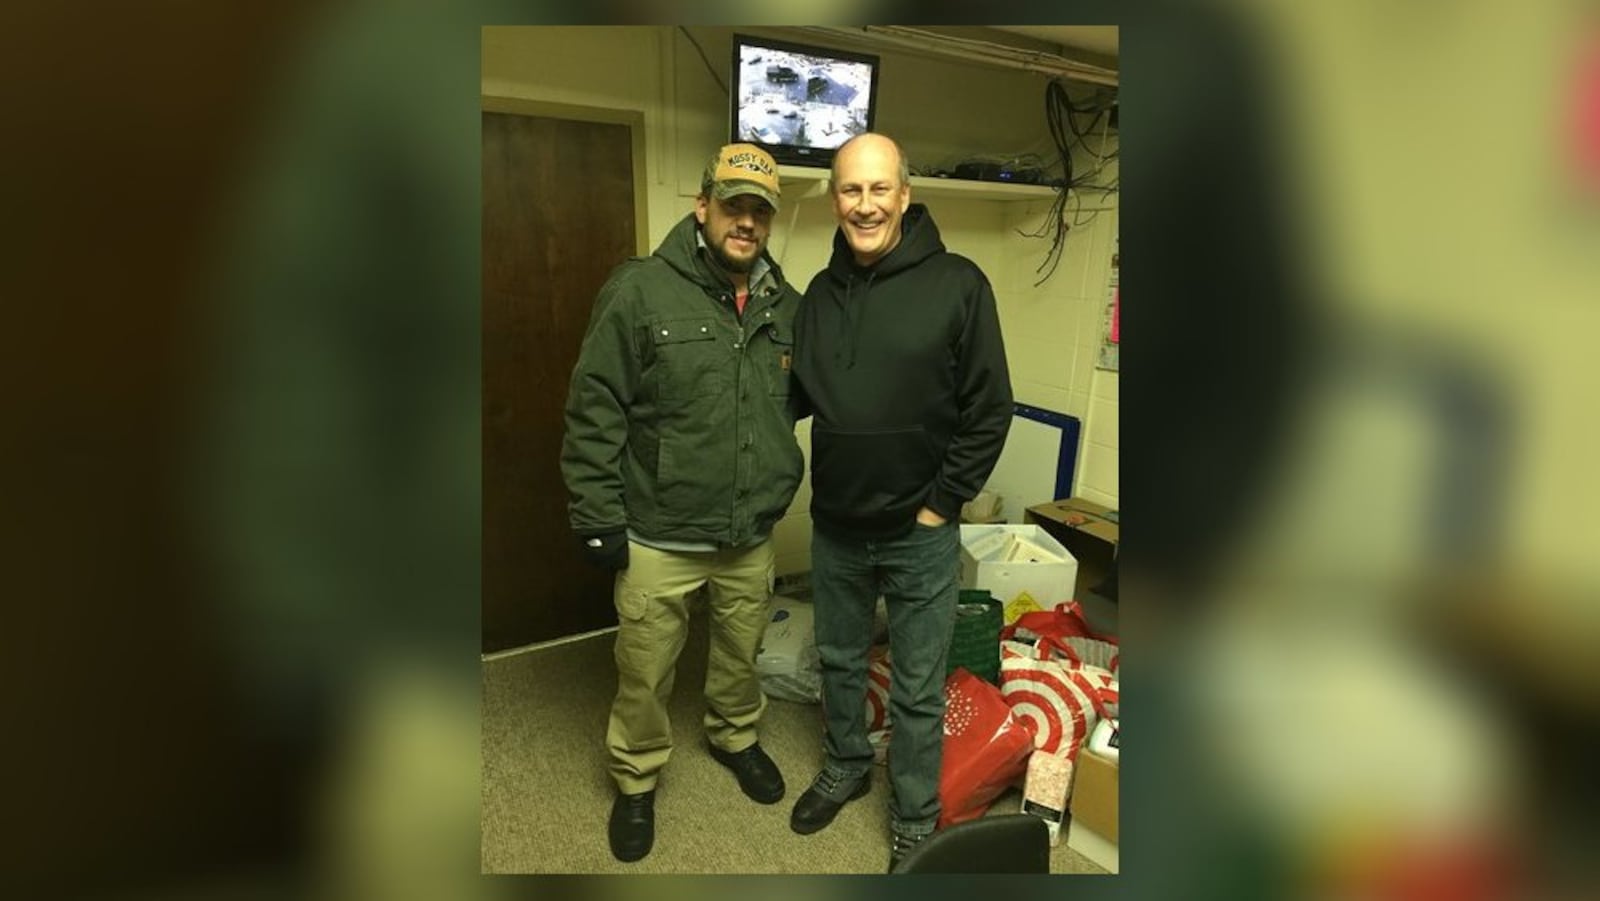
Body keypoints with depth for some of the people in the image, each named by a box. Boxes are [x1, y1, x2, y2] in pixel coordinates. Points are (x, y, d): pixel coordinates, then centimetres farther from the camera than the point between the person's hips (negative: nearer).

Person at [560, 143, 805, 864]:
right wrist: (598, 517, -12)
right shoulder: (640, 292, -12)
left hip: (752, 536, 4)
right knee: (645, 673, 13)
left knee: (742, 655, 24)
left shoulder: (787, 307, 2)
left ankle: (735, 737, 52)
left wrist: (782, 483, 4)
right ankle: (636, 781, 39)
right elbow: (593, 414, -12)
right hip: (657, 537, -4)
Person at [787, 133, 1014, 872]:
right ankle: (847, 766, 47)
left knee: (917, 690, 11)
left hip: (920, 533, -4)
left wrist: (940, 505, -10)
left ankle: (915, 819, 33)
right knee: (839, 661, 22)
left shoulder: (957, 284, -12)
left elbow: (989, 410, -10)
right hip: (834, 526, 4)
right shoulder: (822, 291, 3)